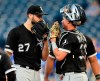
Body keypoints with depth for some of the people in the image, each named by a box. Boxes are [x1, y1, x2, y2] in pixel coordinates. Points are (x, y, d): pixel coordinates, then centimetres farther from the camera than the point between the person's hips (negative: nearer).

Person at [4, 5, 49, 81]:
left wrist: (45, 40, -2)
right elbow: (7, 54, -8)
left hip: (37, 73, 7)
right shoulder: (15, 32, -5)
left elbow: (44, 58, 11)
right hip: (22, 71, -7)